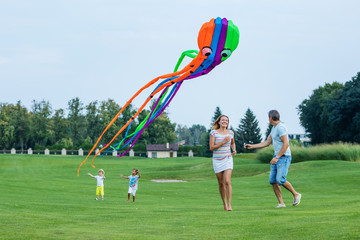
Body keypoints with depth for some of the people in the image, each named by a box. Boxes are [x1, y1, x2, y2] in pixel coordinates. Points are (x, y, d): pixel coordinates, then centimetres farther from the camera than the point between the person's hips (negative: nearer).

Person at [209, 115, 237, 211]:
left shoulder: (231, 133, 4)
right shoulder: (213, 133, -5)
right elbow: (211, 147, -11)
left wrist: (234, 150, 4)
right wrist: (223, 142, -17)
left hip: (227, 160, 0)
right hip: (217, 160, 0)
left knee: (227, 181, -15)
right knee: (221, 183, 6)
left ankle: (229, 205, -14)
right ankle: (224, 203, 22)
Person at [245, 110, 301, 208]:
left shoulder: (280, 127, -16)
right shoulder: (274, 128, 16)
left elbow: (286, 144, -23)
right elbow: (267, 143, 21)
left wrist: (277, 157, -24)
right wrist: (252, 146, 21)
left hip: (284, 157, -10)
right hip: (277, 156, 10)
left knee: (280, 180, -18)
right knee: (273, 180, -1)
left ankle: (296, 195, 3)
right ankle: (281, 203, 1)